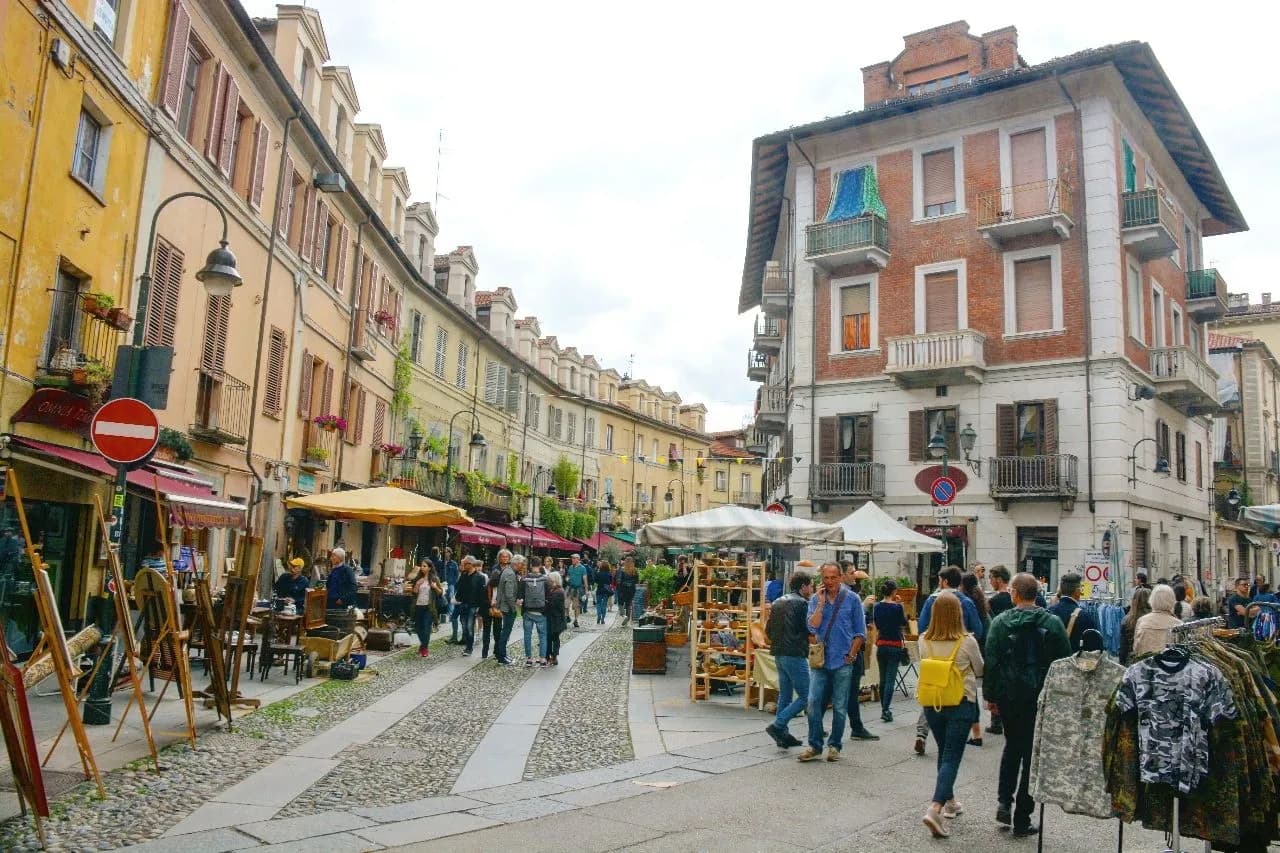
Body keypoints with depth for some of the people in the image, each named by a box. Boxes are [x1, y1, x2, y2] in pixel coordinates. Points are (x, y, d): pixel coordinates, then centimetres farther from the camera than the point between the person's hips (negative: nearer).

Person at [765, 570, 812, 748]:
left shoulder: (777, 603, 13)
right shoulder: (802, 603, -11)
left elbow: (768, 630, 14)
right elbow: (810, 630, -12)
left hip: (779, 655, 9)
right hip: (795, 656, -9)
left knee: (784, 696, 14)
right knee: (804, 696, -3)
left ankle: (783, 734, 15)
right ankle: (777, 725, -10)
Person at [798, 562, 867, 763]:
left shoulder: (852, 599, 1)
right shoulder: (816, 599, 6)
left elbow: (860, 632, 4)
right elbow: (812, 627, -6)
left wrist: (851, 655, -4)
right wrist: (821, 603, -10)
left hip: (842, 662, -1)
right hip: (820, 660, 2)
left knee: (839, 707, 5)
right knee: (814, 703, -3)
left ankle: (835, 745, 17)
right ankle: (814, 745, 7)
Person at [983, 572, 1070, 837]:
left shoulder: (1000, 622, -6)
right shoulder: (1052, 623, -6)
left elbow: (991, 662, -5)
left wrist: (990, 695, 3)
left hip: (1008, 696, 1)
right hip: (1042, 697, -1)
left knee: (1012, 746, 23)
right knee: (1033, 754, 7)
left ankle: (1004, 801, 11)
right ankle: (1022, 818, 11)